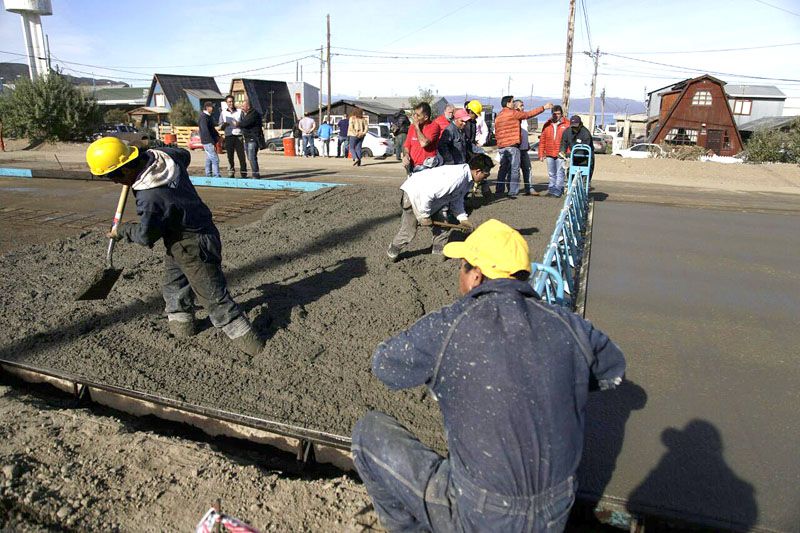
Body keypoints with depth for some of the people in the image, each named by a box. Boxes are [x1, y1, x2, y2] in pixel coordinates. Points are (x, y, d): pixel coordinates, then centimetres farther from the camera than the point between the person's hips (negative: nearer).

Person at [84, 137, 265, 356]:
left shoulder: (151, 198, -32)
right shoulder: (161, 155, -8)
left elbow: (146, 235, -17)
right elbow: (184, 155, 16)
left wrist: (122, 231, 3)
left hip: (193, 246, -10)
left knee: (213, 295, -3)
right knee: (173, 285, 25)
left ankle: (247, 339, 6)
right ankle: (181, 327, 43)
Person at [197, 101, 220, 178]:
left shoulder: (208, 116, 17)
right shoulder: (203, 117, -15)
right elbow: (205, 131, -23)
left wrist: (217, 135, 16)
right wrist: (213, 143, -25)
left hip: (210, 142, 10)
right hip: (208, 142, -10)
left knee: (209, 159, 13)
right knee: (215, 159, -13)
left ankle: (208, 176, 19)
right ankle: (216, 177, -13)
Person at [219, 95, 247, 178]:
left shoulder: (239, 111, 12)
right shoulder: (223, 113, 13)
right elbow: (220, 125, 12)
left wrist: (239, 124, -9)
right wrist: (224, 125, -11)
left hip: (238, 136, -1)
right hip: (228, 136, 1)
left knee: (241, 155, -6)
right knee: (230, 156, 1)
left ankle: (244, 173, -1)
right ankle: (231, 174, 6)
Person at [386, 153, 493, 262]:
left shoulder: (468, 180, -4)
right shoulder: (456, 178, -36)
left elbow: (456, 200, 10)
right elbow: (427, 195, -37)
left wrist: (463, 218, -1)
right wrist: (424, 215, -24)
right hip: (414, 193, -9)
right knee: (409, 231, -1)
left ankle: (438, 253, 20)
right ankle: (392, 252, 22)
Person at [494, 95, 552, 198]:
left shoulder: (498, 117, 13)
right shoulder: (513, 113, -7)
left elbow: (496, 133, 15)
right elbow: (529, 114, -3)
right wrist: (544, 107, 5)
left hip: (501, 147, 7)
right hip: (512, 146, -7)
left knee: (503, 169, 14)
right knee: (514, 170, -4)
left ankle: (499, 190, 15)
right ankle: (513, 192, -7)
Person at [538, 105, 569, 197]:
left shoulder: (567, 124, 1)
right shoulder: (547, 125, 11)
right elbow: (542, 140, 12)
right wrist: (541, 153, 7)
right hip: (549, 154, 4)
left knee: (560, 173, -7)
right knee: (551, 174, 11)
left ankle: (557, 191, -7)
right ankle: (551, 189, 19)